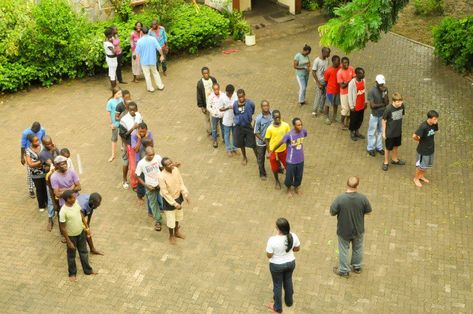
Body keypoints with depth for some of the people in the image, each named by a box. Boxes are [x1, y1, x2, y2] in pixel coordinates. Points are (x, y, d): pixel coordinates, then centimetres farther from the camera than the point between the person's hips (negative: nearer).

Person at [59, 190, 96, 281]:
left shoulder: (75, 203, -13)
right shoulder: (63, 212, -32)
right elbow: (63, 228, -23)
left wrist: (86, 225, 11)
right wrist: (68, 242, -18)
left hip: (81, 232, 6)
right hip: (71, 236, -6)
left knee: (84, 252, 23)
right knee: (71, 255, 17)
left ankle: (87, 270, 42)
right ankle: (72, 273, 39)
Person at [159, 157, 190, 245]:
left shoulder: (175, 169, -15)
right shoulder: (162, 177, -33)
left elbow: (181, 183, -2)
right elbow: (165, 193, -25)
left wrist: (186, 194, -7)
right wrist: (174, 203, -21)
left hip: (178, 197, 6)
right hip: (169, 200, -6)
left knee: (178, 216, 26)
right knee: (171, 219, 14)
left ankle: (177, 232, 52)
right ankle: (171, 236, 42)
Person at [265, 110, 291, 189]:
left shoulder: (286, 125, -12)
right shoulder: (270, 128, -18)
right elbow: (267, 140, -8)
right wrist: (269, 152, -6)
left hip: (283, 150, 2)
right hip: (273, 151, -2)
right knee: (275, 168, 14)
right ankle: (277, 181, 40)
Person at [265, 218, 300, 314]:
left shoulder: (272, 240, -32)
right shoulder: (293, 236, -19)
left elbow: (269, 255, -20)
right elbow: (297, 249, -3)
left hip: (277, 265, -4)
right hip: (290, 262, 4)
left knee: (277, 285, 18)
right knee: (288, 281, 29)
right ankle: (289, 301, 51)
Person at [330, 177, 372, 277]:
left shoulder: (340, 198, -27)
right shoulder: (362, 198, -22)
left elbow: (332, 212, -16)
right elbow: (368, 211, -7)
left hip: (344, 230, -2)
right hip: (358, 229, 2)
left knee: (343, 250, 20)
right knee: (358, 248, 26)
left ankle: (344, 270, 36)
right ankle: (357, 267, 46)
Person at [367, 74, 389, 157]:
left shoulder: (385, 89, -6)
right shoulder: (372, 91, -21)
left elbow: (387, 102, -12)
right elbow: (372, 105, -23)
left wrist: (385, 92, -24)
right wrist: (382, 104, -13)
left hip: (383, 114, 5)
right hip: (374, 115, -5)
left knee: (380, 131, 19)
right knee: (372, 132, 10)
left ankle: (379, 147, 34)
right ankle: (370, 148, 25)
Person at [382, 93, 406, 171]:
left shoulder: (402, 106, -12)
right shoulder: (388, 109, -27)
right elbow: (384, 121, -15)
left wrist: (400, 128, 12)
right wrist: (384, 133, -10)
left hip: (398, 131, 5)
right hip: (390, 133, -5)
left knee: (396, 146, 24)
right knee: (388, 148, 12)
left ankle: (394, 159, 47)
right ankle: (386, 162, 34)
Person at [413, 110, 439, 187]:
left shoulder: (435, 124, -10)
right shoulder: (423, 126, -31)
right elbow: (414, 136, -30)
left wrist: (429, 140, 5)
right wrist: (420, 140, -11)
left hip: (431, 148, 7)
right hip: (423, 150, -7)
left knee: (428, 165, 23)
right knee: (421, 166, 12)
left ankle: (421, 176, 47)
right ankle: (416, 178, 36)